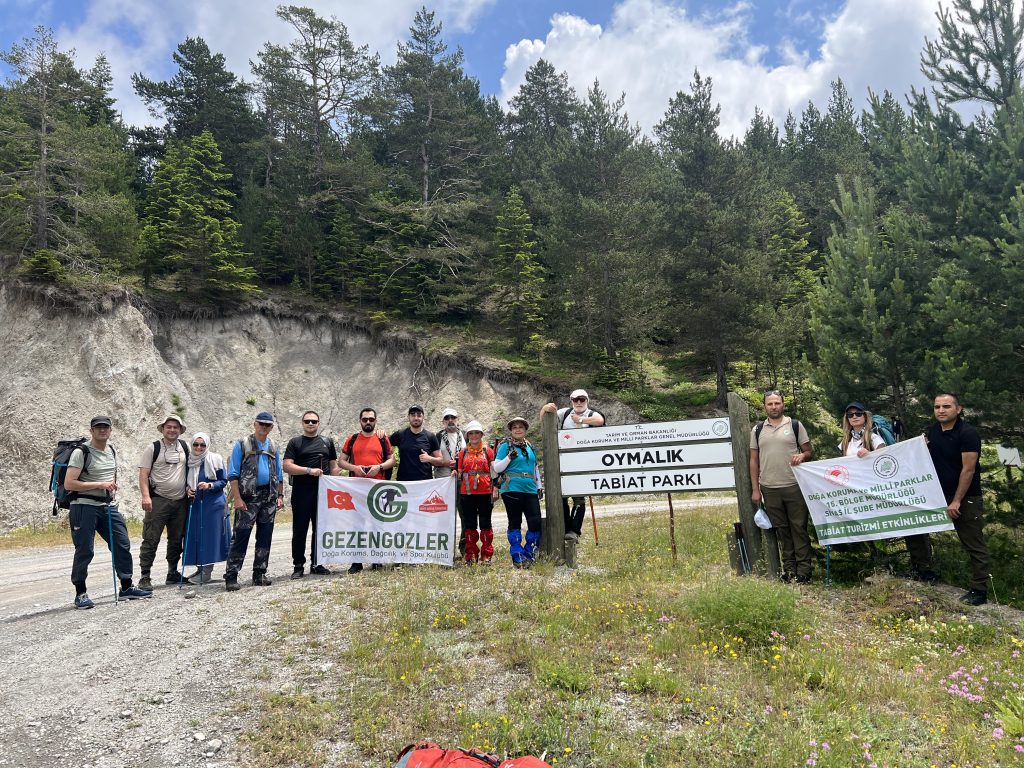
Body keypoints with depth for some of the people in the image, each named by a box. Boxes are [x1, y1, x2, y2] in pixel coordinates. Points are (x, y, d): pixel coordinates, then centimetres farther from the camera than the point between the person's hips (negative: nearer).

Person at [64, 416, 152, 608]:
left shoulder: (112, 451, 13)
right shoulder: (81, 452, -9)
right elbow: (68, 484, -16)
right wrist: (99, 485, -19)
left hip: (109, 507, 7)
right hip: (85, 507, -7)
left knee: (122, 545, 6)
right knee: (84, 551, -2)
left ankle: (126, 588, 17)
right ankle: (80, 593, 12)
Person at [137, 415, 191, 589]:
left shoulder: (185, 446, 9)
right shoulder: (153, 448, -2)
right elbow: (143, 474, -6)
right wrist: (146, 496, -16)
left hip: (180, 501, 5)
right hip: (158, 500, -4)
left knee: (176, 540, 13)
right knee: (151, 539, -6)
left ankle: (173, 574, 25)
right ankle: (145, 576, 1)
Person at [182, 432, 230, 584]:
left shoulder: (215, 459, -4)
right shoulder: (189, 461, 8)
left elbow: (223, 481, -4)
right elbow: (186, 482, 18)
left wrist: (209, 485, -20)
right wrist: (187, 490, -2)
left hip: (213, 504, -4)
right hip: (194, 504, 4)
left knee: (209, 535, -4)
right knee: (195, 536, 5)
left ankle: (207, 573, 2)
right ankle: (200, 568, 16)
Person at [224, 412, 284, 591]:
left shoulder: (274, 448, 15)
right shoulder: (242, 444, 1)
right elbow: (233, 474, -4)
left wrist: (280, 496, 11)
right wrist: (237, 498, -12)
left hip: (269, 497, 5)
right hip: (248, 497, -5)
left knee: (265, 537, 8)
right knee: (240, 537, -7)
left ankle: (259, 574, 17)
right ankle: (231, 577, -2)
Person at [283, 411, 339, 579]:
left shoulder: (327, 442, 14)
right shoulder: (295, 443, 6)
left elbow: (334, 466, 15)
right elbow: (287, 467, -5)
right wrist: (309, 470, -15)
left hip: (323, 492, 3)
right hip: (301, 492, -2)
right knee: (300, 530, 0)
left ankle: (317, 563, 16)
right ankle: (298, 566, 7)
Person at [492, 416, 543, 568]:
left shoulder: (530, 447, 17)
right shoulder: (506, 446, 1)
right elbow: (496, 468, -2)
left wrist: (539, 486, 22)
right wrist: (509, 457, -15)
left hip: (530, 489, 5)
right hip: (512, 489, -5)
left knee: (536, 521, -4)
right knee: (515, 523, 1)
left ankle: (529, 554, 13)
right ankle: (517, 557, 10)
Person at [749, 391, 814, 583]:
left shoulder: (795, 425, 4)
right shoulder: (757, 430, 9)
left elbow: (809, 452, 7)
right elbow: (754, 460, 10)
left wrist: (802, 456, -17)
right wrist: (755, 489, 5)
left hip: (794, 486, -2)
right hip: (769, 488, 2)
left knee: (799, 528, 0)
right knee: (781, 529, 9)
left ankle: (803, 569, 8)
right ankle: (789, 568, 17)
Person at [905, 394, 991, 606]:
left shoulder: (968, 433, -17)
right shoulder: (933, 429, 5)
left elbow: (968, 470, -19)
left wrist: (956, 501, -20)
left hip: (965, 497, -7)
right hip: (938, 493, 7)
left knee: (974, 544, -2)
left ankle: (979, 590, 5)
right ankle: (924, 571, 19)